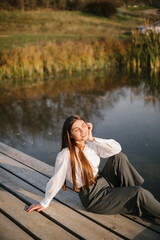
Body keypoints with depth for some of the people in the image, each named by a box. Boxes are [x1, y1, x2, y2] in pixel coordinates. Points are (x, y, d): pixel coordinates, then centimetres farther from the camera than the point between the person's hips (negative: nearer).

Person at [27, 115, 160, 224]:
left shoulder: (91, 144, -2)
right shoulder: (66, 155, -22)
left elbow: (117, 148, -11)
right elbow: (56, 181, -15)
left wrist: (92, 139, -16)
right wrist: (44, 204, -6)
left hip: (104, 182, 7)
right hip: (93, 197, -7)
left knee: (119, 157, -16)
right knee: (139, 194, -19)